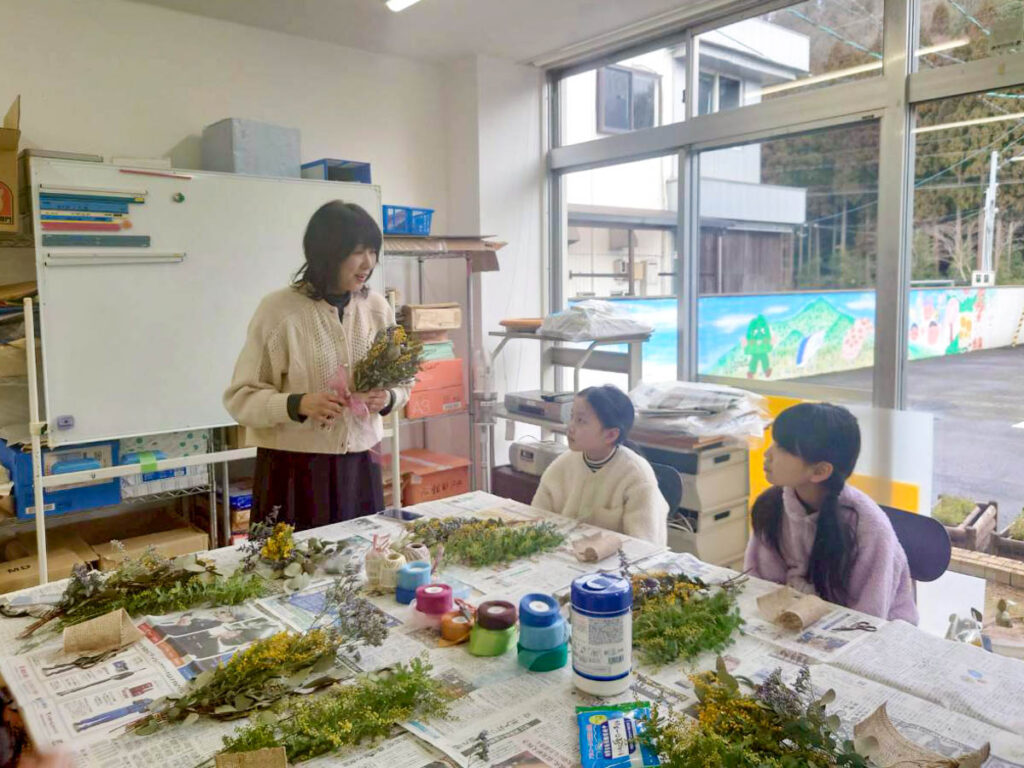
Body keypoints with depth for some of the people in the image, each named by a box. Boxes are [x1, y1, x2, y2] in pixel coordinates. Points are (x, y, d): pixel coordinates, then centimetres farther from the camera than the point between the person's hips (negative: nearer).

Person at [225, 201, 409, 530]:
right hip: (295, 470, -4)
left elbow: (401, 383, 12)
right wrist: (298, 404, -24)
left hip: (361, 468, 4)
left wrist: (387, 399, -10)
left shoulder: (377, 307, 2)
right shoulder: (279, 309, -11)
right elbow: (240, 397, -9)